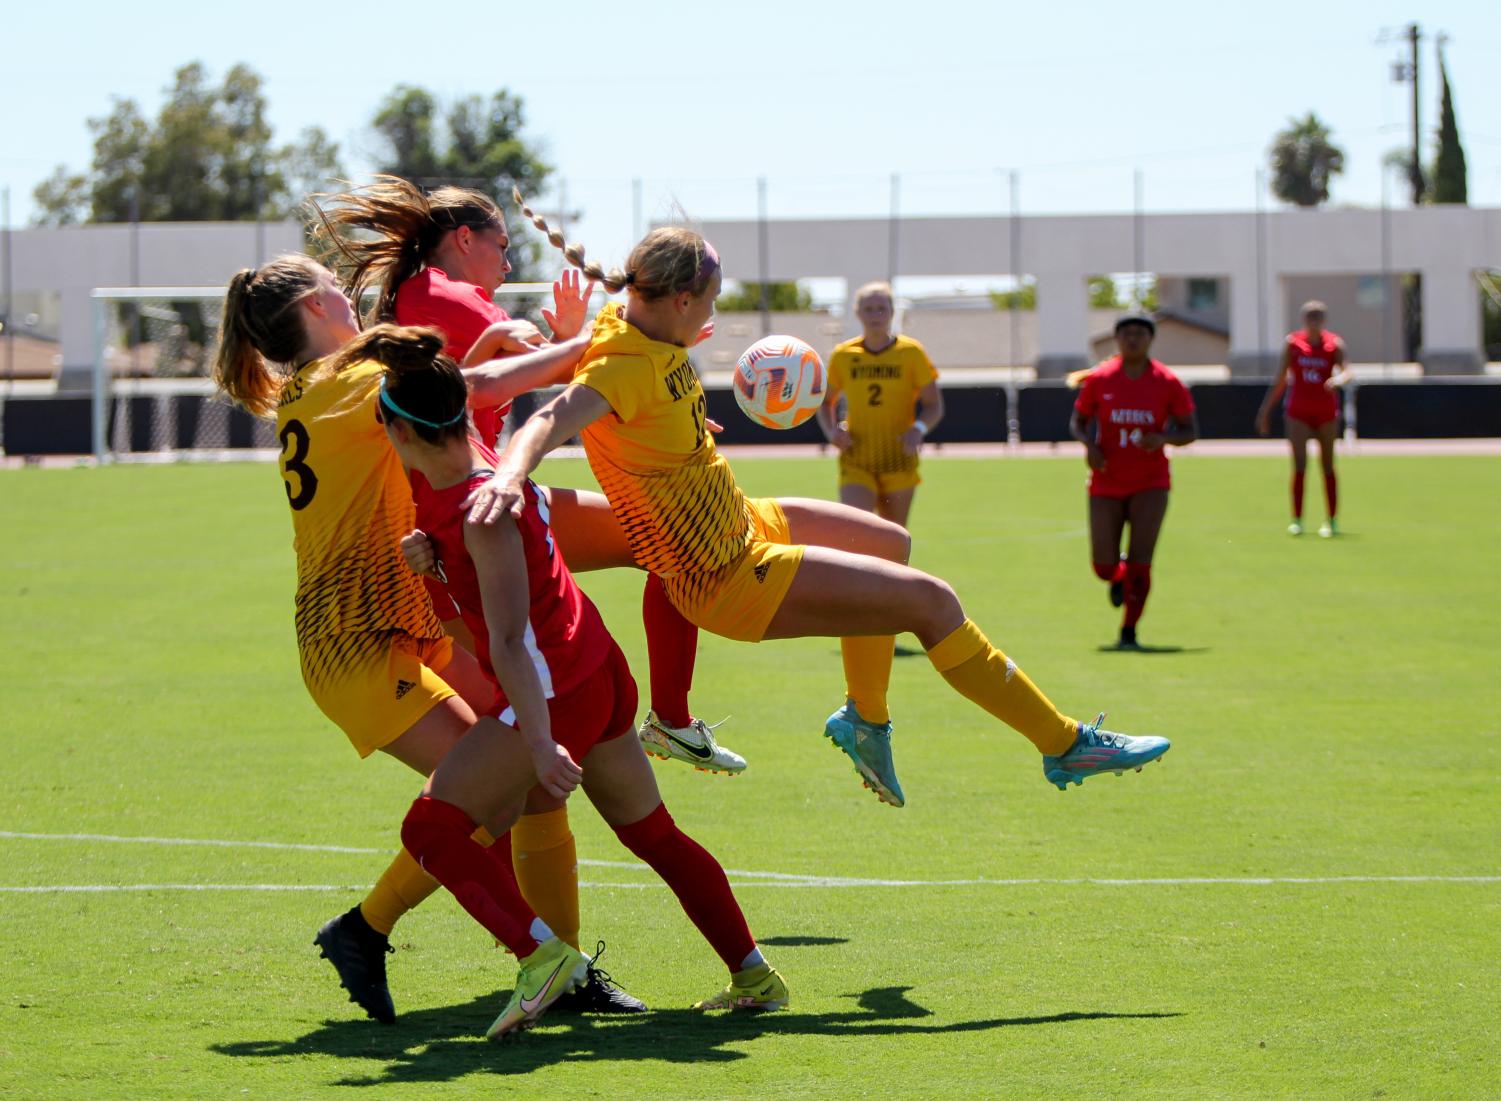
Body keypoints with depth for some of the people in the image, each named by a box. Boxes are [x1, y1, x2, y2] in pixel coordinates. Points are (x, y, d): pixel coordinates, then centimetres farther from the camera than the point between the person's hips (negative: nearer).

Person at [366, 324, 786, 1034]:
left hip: (553, 693, -10)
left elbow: (510, 642, -30)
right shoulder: (472, 459, -1)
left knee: (431, 827, -7)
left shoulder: (482, 511, -24)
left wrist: (539, 742, -32)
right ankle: (754, 978, 26)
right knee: (653, 834, 21)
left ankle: (539, 951, -22)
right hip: (602, 676, 10)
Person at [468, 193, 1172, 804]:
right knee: (932, 602, -7)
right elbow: (550, 419, -48)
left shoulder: (629, 319, -3)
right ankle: (1064, 745, 6)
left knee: (891, 545, 30)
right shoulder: (624, 370, -30)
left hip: (738, 523, 11)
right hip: (733, 577, -11)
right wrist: (509, 474, -65)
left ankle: (866, 720, 44)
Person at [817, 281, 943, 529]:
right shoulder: (843, 355, 5)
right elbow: (826, 401, 19)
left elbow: (934, 405, 2)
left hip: (898, 460, 0)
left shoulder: (911, 352, 1)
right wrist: (832, 430, -2)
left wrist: (919, 429, -19)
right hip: (855, 461, 0)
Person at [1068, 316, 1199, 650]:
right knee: (1104, 567, 1)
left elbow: (1190, 431, 1)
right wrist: (1089, 444, -16)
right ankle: (1119, 577, 39)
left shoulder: (1167, 383, -5)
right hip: (1107, 483, 1)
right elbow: (1077, 422, 6)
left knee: (1140, 562, -13)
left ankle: (1129, 632, -1)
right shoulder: (1098, 380, -3)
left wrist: (1163, 438, -20)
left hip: (1150, 483, -1)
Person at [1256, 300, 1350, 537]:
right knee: (1300, 465, -9)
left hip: (1326, 413, 0)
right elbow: (1280, 379, 8)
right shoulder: (1293, 342, 3)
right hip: (1298, 411, 0)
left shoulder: (1334, 344, -1)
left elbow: (1346, 372, -15)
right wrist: (1266, 409, 7)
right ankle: (1297, 520, -7)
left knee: (1327, 466, 6)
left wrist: (1338, 380, -38)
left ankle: (1331, 521, 14)